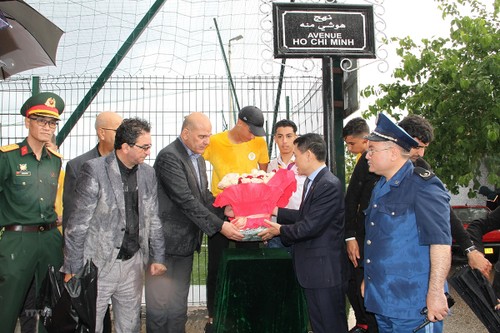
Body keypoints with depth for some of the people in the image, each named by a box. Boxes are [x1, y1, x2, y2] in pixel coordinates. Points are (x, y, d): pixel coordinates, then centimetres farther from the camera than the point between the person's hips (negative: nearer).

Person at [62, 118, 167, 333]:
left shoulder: (148, 173, 5)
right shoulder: (94, 170, -11)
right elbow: (77, 224, -10)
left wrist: (157, 257, 9)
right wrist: (72, 269, -10)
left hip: (133, 264, 5)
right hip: (98, 264, -5)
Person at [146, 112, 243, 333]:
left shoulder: (198, 158, 12)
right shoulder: (169, 157, -17)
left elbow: (204, 196, 11)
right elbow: (186, 200, -23)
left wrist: (227, 217, -4)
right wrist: (219, 226, -23)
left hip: (186, 242, 8)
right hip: (165, 241, -8)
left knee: (179, 303, 16)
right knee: (159, 303, 3)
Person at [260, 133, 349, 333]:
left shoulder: (329, 185, -20)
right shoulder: (312, 181, 10)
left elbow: (310, 226, -23)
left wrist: (280, 230, -10)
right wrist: (276, 211, 12)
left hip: (326, 270, -9)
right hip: (313, 270, 9)